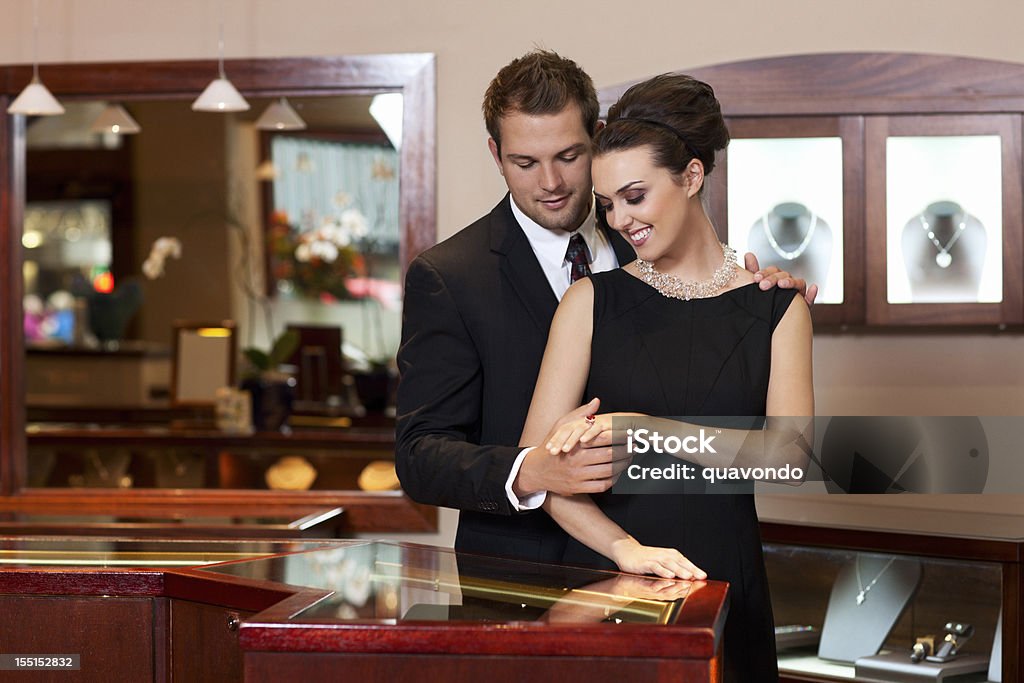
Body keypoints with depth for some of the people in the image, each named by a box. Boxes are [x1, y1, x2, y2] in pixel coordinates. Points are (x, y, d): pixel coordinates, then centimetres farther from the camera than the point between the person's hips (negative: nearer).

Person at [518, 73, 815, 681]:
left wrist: (653, 429, -20)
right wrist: (625, 547, -20)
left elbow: (790, 452, -10)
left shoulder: (775, 305, 3)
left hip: (725, 580, 0)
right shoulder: (593, 301, 1)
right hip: (603, 575, 0)